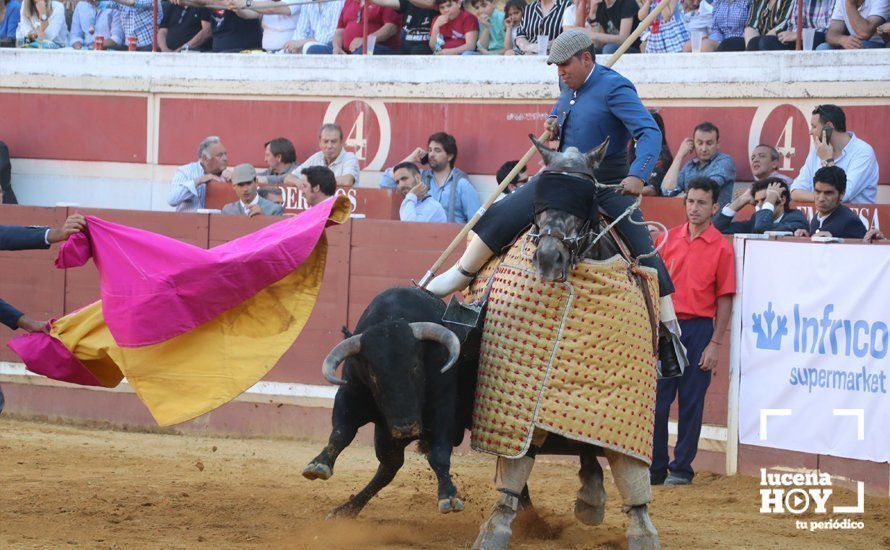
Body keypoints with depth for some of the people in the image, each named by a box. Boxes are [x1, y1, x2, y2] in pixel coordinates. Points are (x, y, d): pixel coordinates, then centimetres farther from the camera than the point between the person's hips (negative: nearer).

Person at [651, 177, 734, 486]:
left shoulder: (721, 247, -3)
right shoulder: (669, 238, 7)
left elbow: (724, 299, -4)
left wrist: (715, 344, -8)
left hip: (698, 329, -3)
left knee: (691, 403, 2)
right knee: (656, 400, 3)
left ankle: (682, 469, 9)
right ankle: (655, 468, 11)